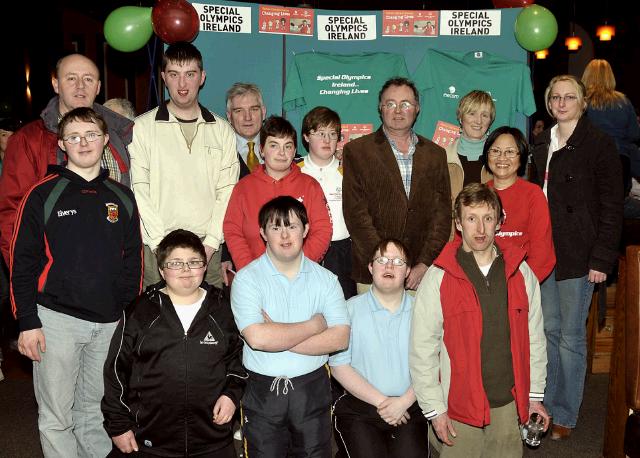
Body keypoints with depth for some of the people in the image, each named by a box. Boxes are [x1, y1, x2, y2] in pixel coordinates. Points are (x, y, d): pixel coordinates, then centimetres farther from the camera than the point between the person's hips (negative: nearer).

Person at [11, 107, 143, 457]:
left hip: (110, 321, 3)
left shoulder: (121, 197, 8)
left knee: (96, 410, 15)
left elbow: (133, 259, 13)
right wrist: (27, 322, -8)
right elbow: (22, 262, -3)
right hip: (56, 320, -3)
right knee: (56, 415, 4)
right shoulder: (43, 195, -2)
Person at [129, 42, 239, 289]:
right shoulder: (142, 127, 2)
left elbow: (227, 192, 4)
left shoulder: (223, 131, 9)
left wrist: (210, 243, -7)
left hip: (208, 248, 2)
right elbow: (140, 192, -3)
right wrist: (162, 246, -10)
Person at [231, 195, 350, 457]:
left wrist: (279, 338, -16)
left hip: (313, 388, 2)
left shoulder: (325, 279, 2)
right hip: (263, 390, -2)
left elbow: (340, 338, -9)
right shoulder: (247, 279, -7)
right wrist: (313, 326, -11)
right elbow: (257, 337, -21)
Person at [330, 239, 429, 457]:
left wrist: (403, 402, -12)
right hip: (359, 408, -1)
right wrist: (380, 401, -9)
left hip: (410, 408, 2)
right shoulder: (350, 309, 0)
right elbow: (339, 365, -6)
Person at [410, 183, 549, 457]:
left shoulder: (520, 272, 2)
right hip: (460, 406, -3)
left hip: (510, 403, 3)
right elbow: (422, 350, -8)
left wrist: (535, 394, 9)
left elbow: (534, 337, 8)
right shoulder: (438, 279, -9)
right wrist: (435, 409, -7)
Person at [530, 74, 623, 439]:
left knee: (571, 336, 2)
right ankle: (546, 403, 26)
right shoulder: (543, 145, 12)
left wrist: (602, 259, -13)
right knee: (549, 330, 13)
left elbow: (611, 207, -8)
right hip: (544, 252, 6)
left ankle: (565, 415, 16)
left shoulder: (599, 144, -7)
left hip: (578, 256, -6)